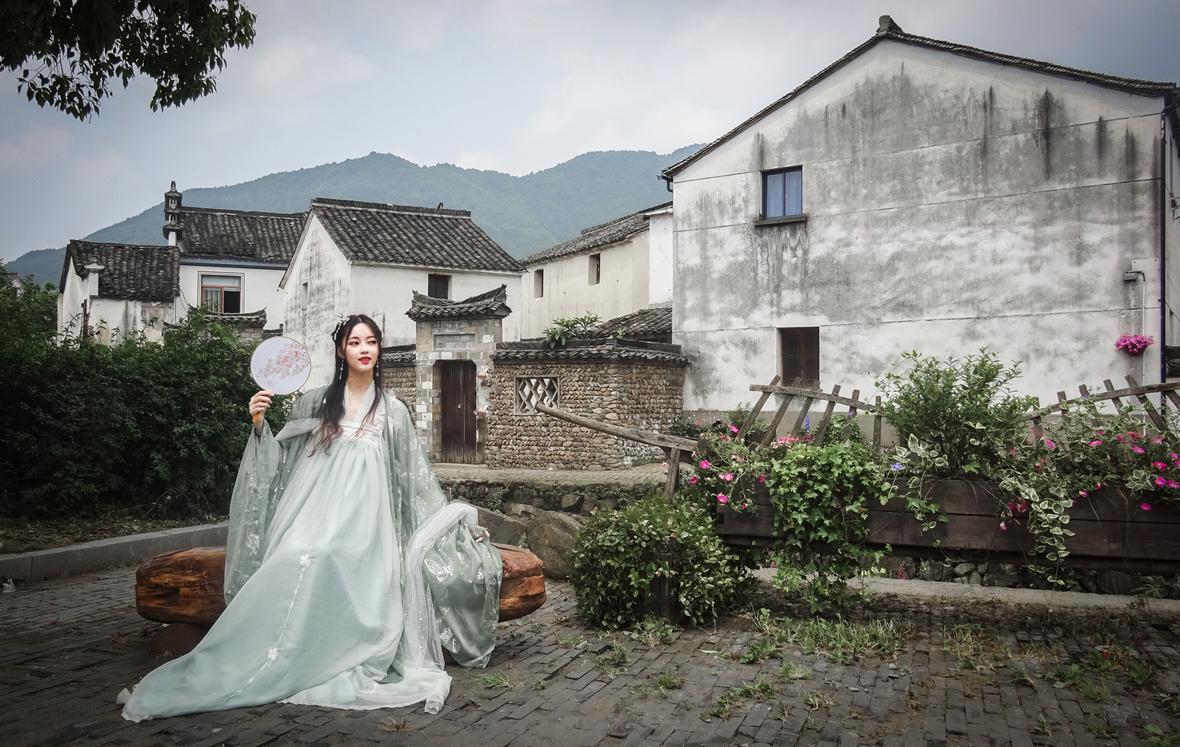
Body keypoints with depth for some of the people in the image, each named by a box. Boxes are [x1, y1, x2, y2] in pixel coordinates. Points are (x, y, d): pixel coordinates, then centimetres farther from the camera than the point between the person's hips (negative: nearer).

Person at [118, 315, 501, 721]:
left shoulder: (393, 411, 12)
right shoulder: (315, 403, 14)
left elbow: (415, 478, 16)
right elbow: (282, 461, 17)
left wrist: (457, 522, 15)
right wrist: (261, 425, 1)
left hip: (363, 523, 0)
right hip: (312, 516, 0)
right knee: (297, 563, -27)